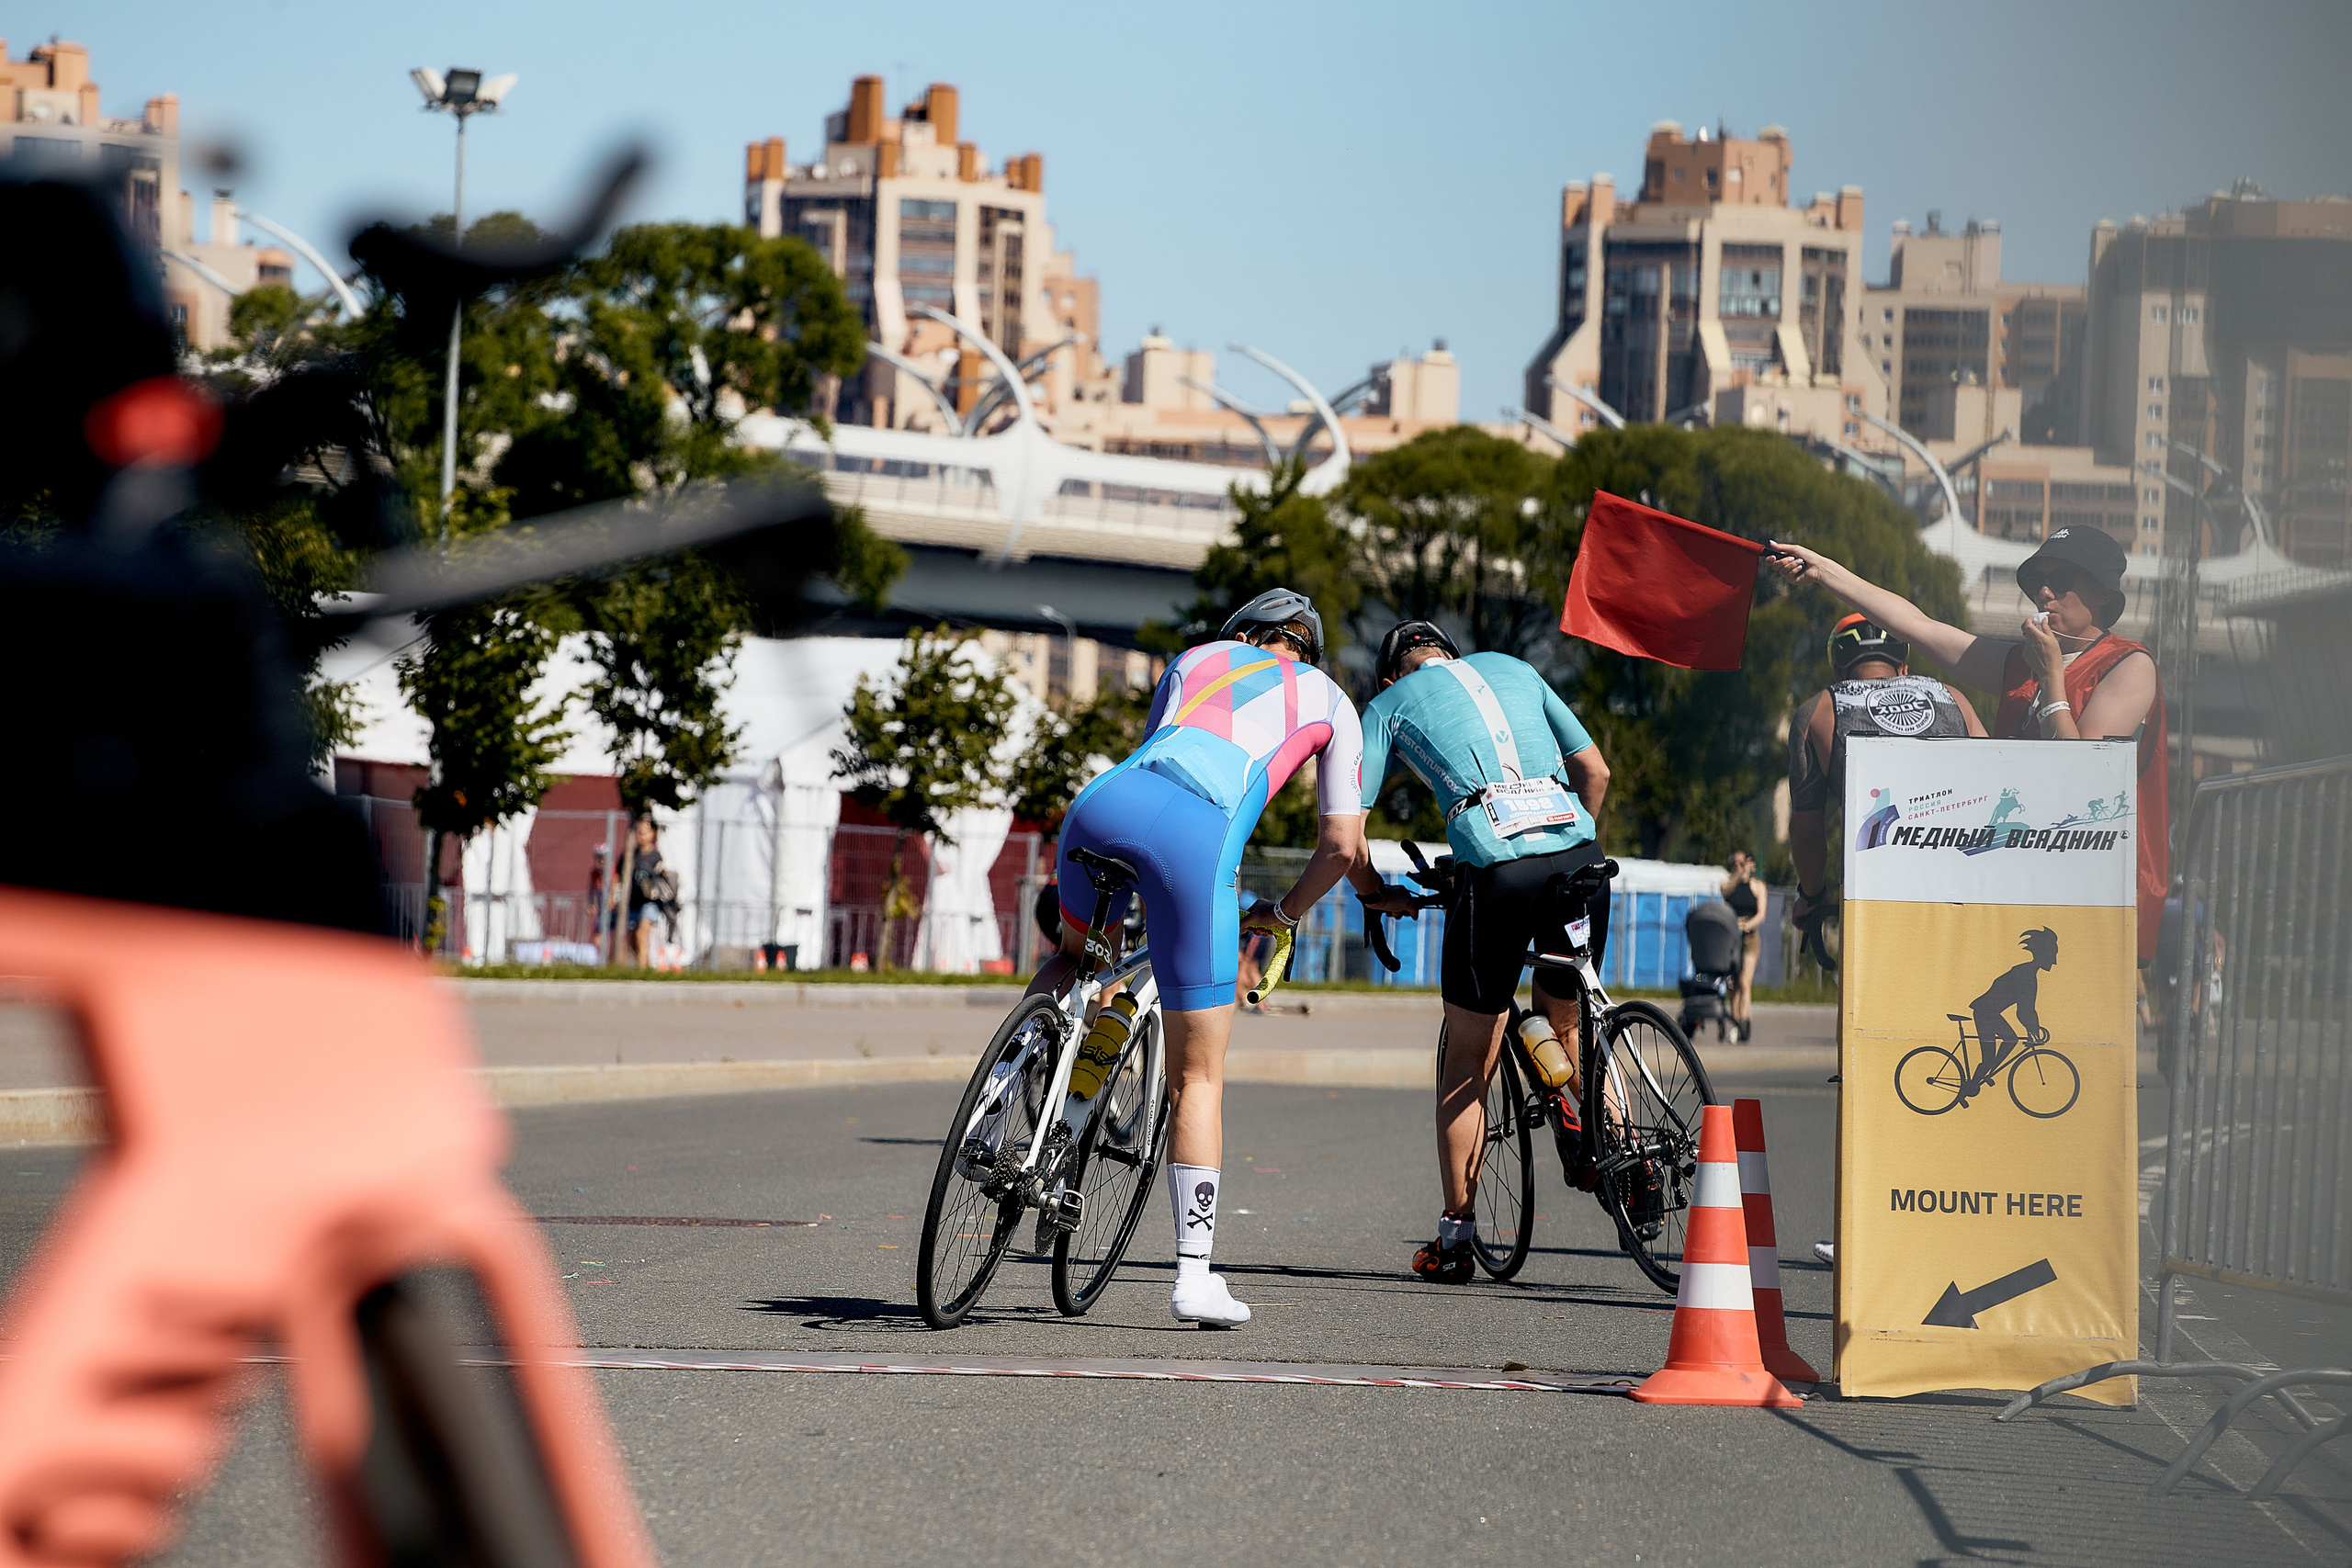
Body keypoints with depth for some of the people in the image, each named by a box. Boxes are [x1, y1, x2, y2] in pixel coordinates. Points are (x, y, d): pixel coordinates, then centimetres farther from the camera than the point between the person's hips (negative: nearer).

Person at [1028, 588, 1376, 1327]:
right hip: (1196, 833, -3)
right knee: (1198, 1079, 7)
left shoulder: (1197, 658, 36)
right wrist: (1281, 913, 42)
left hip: (1106, 801, 3)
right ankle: (1194, 1276, 5)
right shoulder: (1330, 702, 29)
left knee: (1077, 953, 38)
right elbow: (1343, 848, 25)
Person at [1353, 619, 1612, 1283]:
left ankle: (1456, 1236, 12)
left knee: (1468, 1056, 11)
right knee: (1565, 1022, 27)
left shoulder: (1388, 706, 17)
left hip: (1497, 871, -3)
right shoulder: (1512, 668, 26)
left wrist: (1377, 896, 29)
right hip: (1578, 853, 3)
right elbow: (1595, 770, 25)